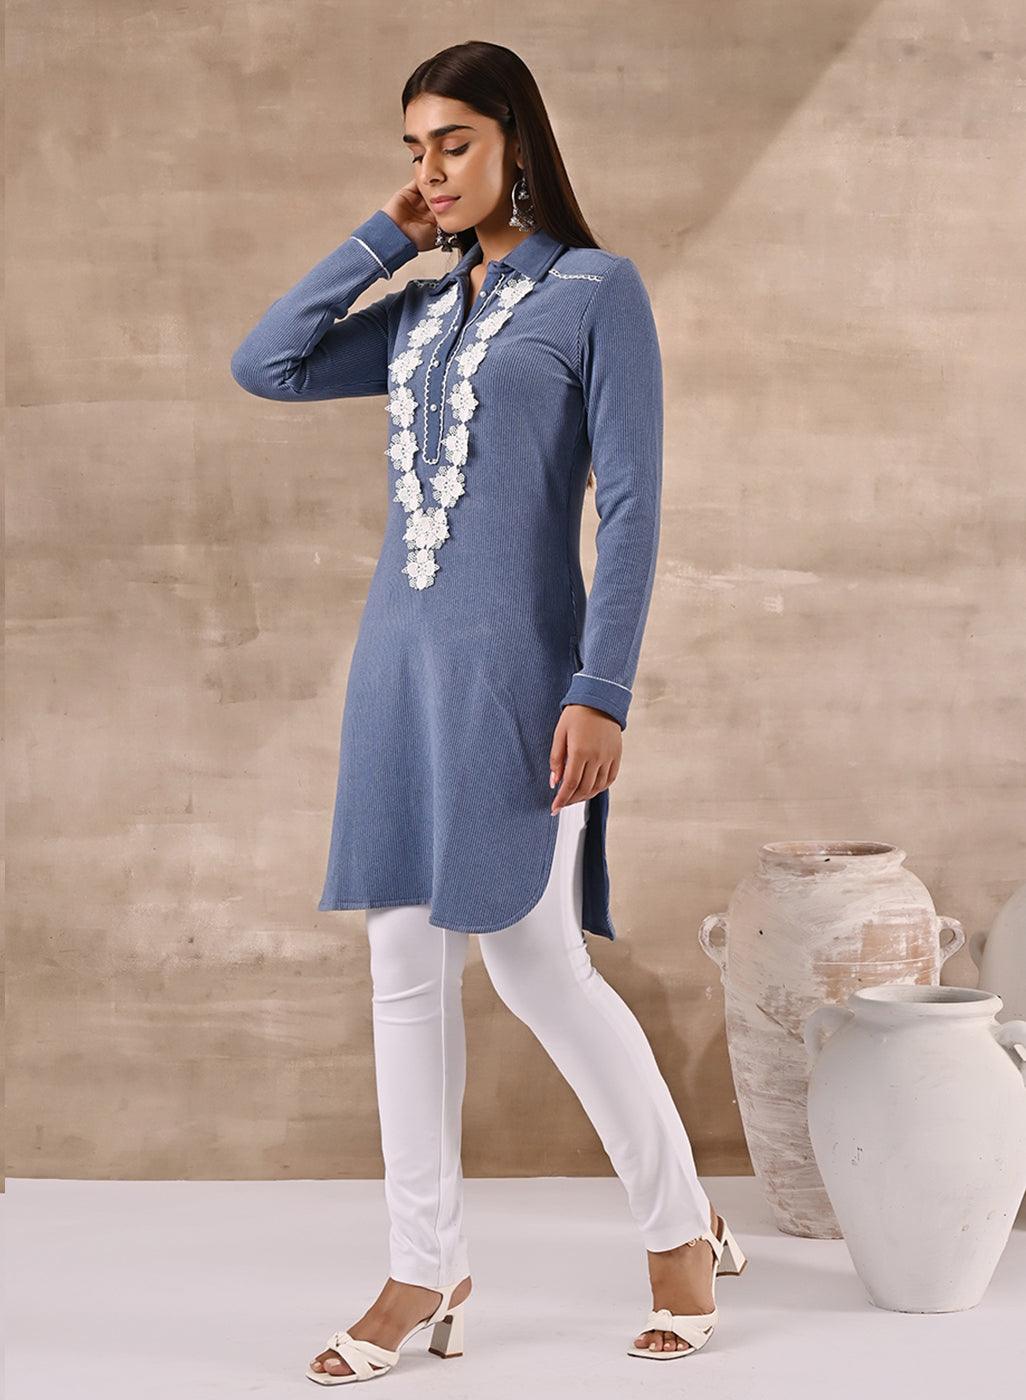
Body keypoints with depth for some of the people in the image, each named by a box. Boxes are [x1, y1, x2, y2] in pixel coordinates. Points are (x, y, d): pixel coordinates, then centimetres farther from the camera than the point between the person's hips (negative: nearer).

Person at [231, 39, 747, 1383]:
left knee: (533, 959, -5)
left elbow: (631, 504, -9)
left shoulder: (597, 290, -3)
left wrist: (602, 691, -16)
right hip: (399, 654, 6)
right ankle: (425, 1270, 15)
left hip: (518, 659, -6)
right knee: (407, 962, 6)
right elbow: (264, 365, 10)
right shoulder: (419, 311, 15)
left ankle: (685, 1228, 15)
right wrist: (380, 239, 8)